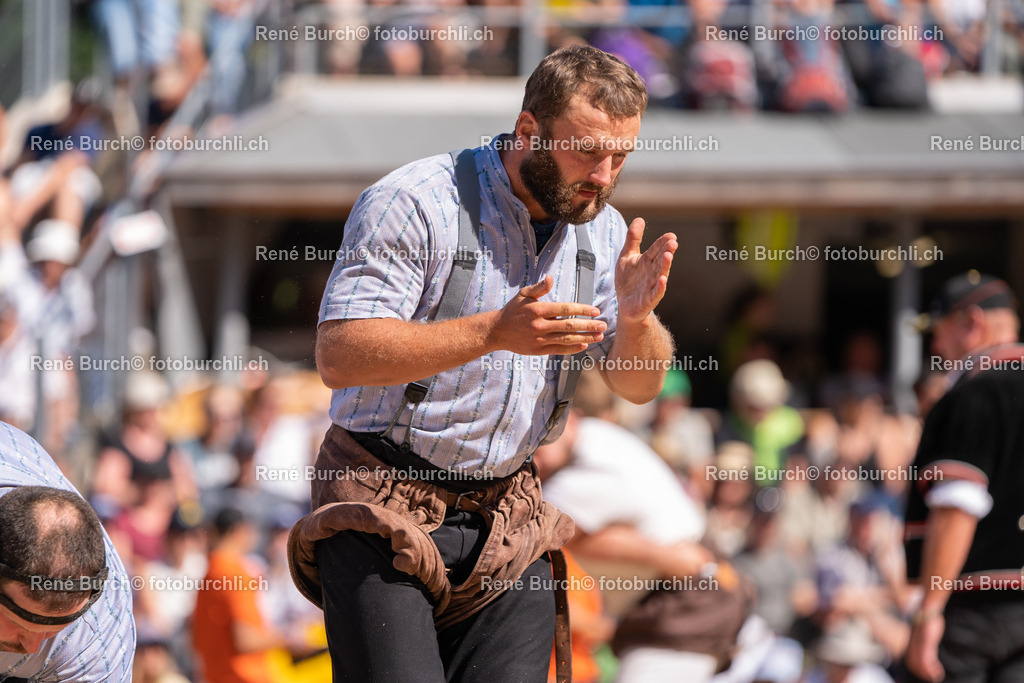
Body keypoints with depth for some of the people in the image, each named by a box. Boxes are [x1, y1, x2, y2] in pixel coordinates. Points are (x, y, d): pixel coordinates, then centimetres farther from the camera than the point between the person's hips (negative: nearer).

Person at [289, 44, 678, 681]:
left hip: (504, 517, 6)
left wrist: (636, 319, -18)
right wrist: (494, 331, -33)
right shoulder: (412, 203, -14)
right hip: (385, 507, -5)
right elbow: (339, 355, -23)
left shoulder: (600, 229, 6)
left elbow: (639, 384, 6)